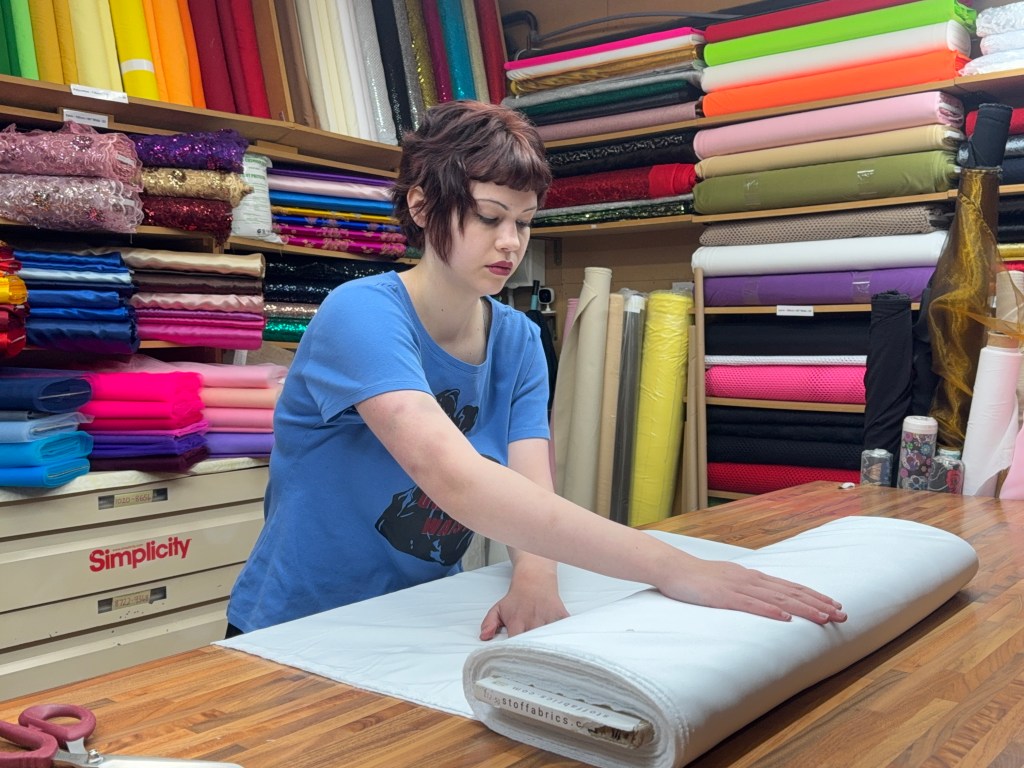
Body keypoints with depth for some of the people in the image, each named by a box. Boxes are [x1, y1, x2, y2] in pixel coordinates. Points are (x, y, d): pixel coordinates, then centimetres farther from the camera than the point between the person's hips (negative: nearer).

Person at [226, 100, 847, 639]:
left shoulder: (518, 341, 0)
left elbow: (532, 491, -10)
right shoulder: (361, 316, -21)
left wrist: (534, 581, -32)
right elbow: (457, 481, -35)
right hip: (299, 634, -4)